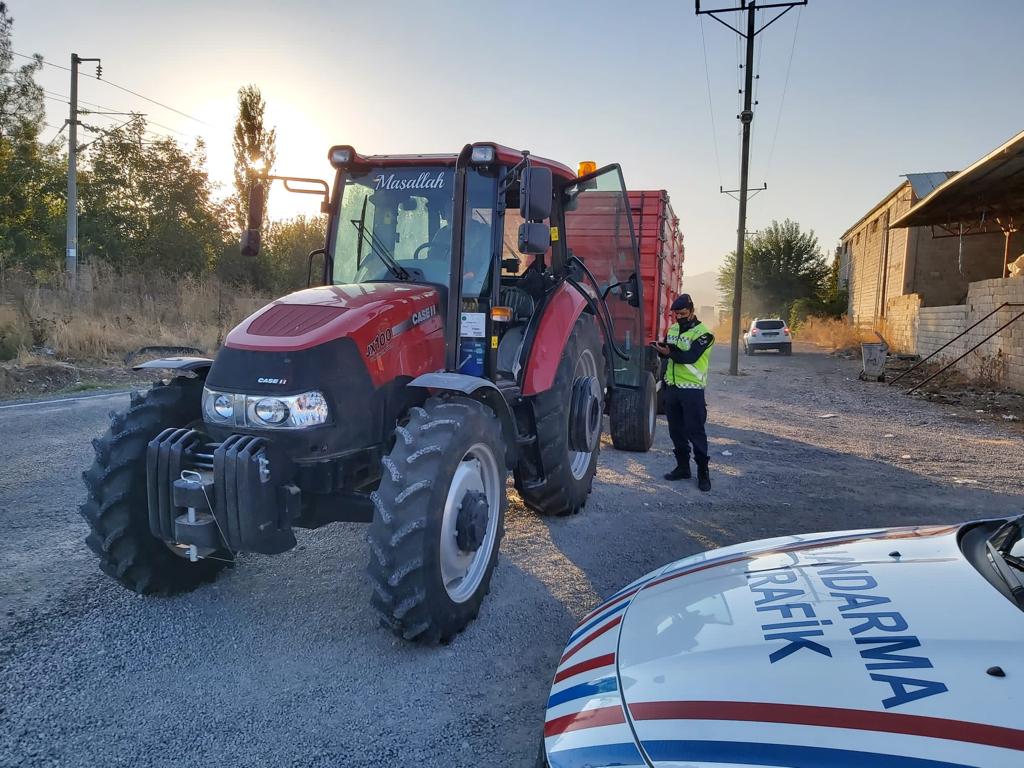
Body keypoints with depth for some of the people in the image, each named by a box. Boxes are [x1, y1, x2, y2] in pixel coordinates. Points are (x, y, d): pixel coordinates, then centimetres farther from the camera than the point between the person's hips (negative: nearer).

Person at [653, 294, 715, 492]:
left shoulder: (703, 333, -10)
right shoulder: (673, 329, 13)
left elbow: (691, 356, -22)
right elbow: (667, 353, 15)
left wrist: (670, 353, -32)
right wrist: (660, 348, -7)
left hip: (692, 389, -7)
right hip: (672, 387, 7)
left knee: (695, 431, -4)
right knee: (676, 430, 11)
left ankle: (703, 473, 3)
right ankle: (682, 467, 22)